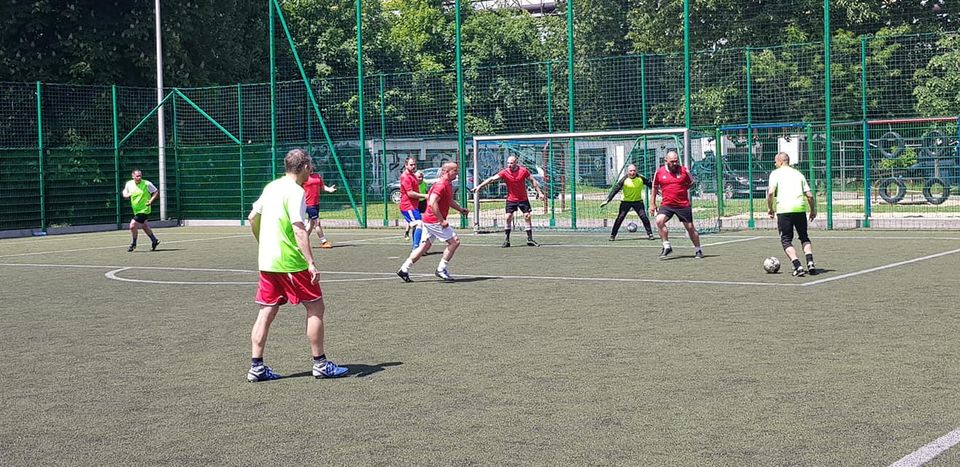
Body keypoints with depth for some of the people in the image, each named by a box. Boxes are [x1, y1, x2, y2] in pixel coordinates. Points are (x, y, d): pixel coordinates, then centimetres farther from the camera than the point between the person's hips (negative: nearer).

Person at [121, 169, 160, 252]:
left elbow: (156, 192, -6)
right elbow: (124, 193, 15)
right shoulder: (129, 184, -1)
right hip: (136, 210, 6)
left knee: (132, 226, -14)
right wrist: (126, 195, -10)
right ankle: (154, 241, 36)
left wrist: (151, 201, -20)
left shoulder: (147, 184, -15)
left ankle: (133, 244, 7)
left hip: (144, 210, -6)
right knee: (144, 227, 18)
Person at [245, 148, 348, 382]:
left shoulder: (271, 187, 11)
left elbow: (252, 217, 19)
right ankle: (320, 363, 7)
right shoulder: (295, 192, -13)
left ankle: (256, 367, 7)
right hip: (290, 262, -8)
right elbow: (299, 230, -22)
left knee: (267, 312, 9)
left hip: (266, 260, 8)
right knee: (315, 308, 3)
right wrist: (311, 263, -24)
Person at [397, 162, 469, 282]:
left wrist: (461, 209, 17)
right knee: (454, 241, -7)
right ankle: (441, 269, -2)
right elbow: (432, 203, -28)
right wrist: (441, 220, -26)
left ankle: (404, 269, 13)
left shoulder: (448, 185, 15)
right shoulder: (441, 185, -18)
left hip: (428, 220, 10)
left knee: (424, 247, 11)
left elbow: (449, 201, 31)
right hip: (434, 221, -10)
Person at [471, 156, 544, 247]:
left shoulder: (523, 171, -10)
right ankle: (506, 240, 2)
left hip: (523, 199, 0)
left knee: (527, 217, -2)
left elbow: (532, 181, 1)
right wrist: (480, 186, -25)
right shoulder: (504, 172, -11)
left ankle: (530, 240, 8)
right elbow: (492, 179, -17)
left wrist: (539, 192, 2)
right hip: (511, 199, 0)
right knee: (508, 217, -6)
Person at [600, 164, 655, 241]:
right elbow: (615, 190, -13)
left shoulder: (641, 178, -9)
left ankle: (650, 234, 4)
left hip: (638, 201, 1)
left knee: (644, 217, -10)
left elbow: (650, 184, 7)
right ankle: (612, 235, 4)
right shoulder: (624, 180, -13)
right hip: (626, 201, -1)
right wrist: (607, 200, -17)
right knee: (620, 218, -6)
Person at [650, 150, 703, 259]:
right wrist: (652, 204, 11)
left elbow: (691, 183, 14)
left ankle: (698, 250, 24)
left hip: (683, 205, -1)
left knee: (690, 227, 6)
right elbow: (654, 188, 13)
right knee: (659, 221, -24)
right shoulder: (659, 172, 0)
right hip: (667, 204, 1)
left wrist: (682, 189, 0)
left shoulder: (684, 170, -2)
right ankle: (667, 246, -13)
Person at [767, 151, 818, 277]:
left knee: (786, 240, 7)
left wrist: (770, 208, 5)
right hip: (800, 208, 4)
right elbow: (809, 195, 13)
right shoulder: (798, 174, 19)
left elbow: (771, 192, -8)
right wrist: (813, 210, 25)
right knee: (804, 237, 20)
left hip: (784, 210, -4)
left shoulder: (776, 173, 7)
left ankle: (798, 266, -9)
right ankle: (810, 263, 1)